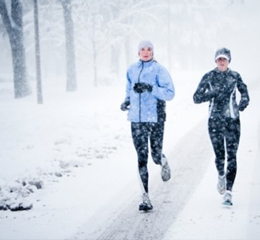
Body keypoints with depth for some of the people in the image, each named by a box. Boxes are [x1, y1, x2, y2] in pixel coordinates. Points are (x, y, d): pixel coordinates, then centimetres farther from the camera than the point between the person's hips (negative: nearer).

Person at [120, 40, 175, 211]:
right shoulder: (132, 70, 11)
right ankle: (146, 199, -1)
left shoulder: (159, 70, -4)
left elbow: (170, 93, -9)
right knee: (142, 158, -2)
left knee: (156, 155, 0)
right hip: (137, 119, 3)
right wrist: (127, 101, 6)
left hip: (155, 118, -3)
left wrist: (150, 88, -20)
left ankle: (164, 164, 40)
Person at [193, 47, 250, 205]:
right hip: (215, 120, 0)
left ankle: (228, 191, -12)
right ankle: (221, 176, 39)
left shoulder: (235, 76, 3)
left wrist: (243, 102, -1)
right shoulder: (209, 77, 1)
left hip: (232, 120, 0)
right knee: (219, 155, 5)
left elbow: (244, 92, 18)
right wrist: (213, 93, -15)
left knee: (232, 156, -9)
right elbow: (197, 98, -2)